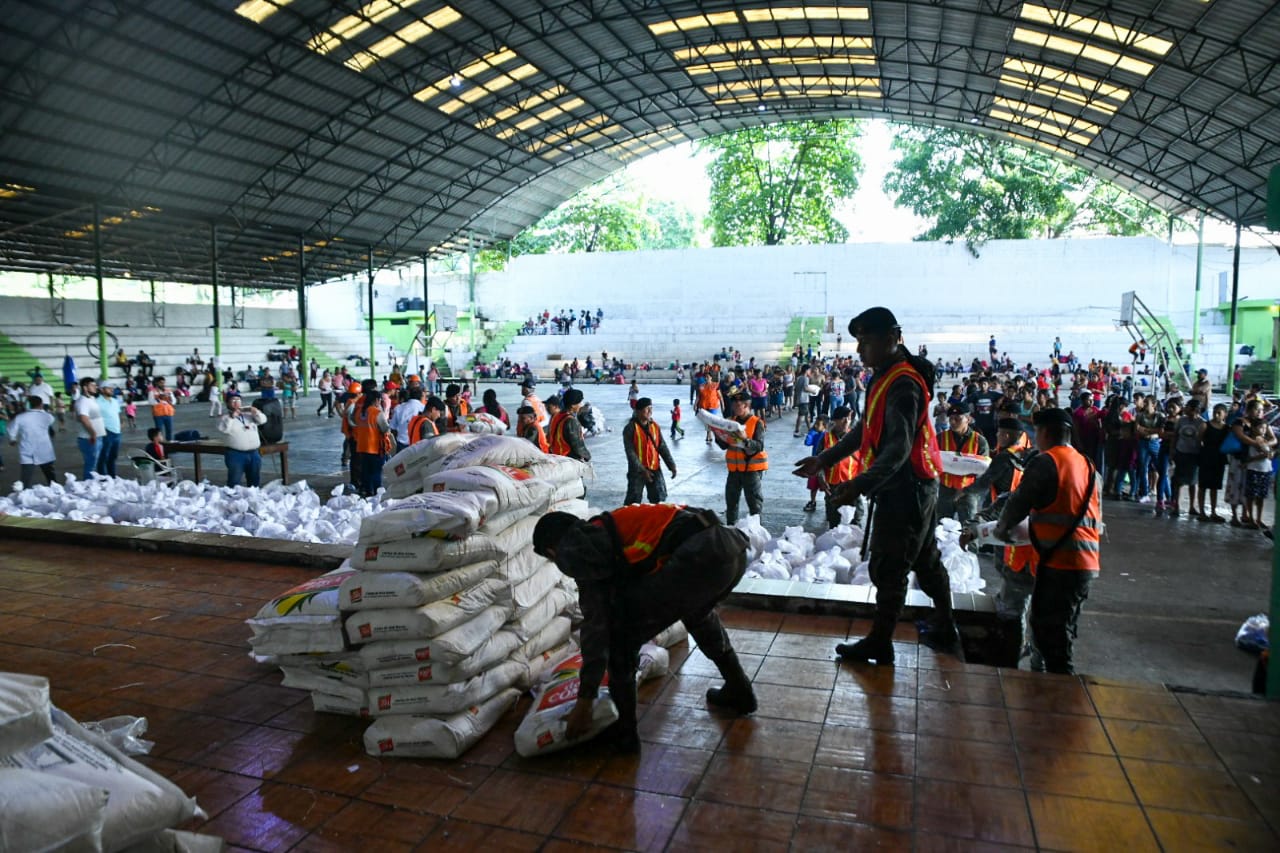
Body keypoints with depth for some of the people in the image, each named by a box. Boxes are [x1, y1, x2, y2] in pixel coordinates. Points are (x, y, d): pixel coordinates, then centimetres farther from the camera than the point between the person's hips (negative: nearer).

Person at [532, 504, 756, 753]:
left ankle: (625, 732, 18)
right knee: (698, 612, 40)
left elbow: (596, 624, 1)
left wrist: (584, 701, 5)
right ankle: (739, 692, 49)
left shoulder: (576, 549, 7)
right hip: (734, 546, 9)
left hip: (698, 557, -9)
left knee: (621, 636, 8)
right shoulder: (605, 529, 33)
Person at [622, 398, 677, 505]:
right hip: (637, 470, -4)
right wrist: (641, 470, -22)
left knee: (660, 499, 9)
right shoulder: (630, 428, -11)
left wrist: (671, 465, -2)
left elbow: (663, 447, 8)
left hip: (655, 469, 5)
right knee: (633, 502, 0)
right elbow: (630, 452, -15)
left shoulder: (655, 427, 5)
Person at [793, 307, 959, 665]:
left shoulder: (903, 384, -22)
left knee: (888, 568, -1)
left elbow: (899, 447, -30)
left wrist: (861, 485, -39)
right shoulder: (886, 377, 10)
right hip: (915, 486, 10)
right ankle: (945, 631, 34)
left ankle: (880, 645, 11)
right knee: (926, 561, 20)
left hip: (905, 490, -10)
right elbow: (867, 429, 17)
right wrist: (824, 459, 13)